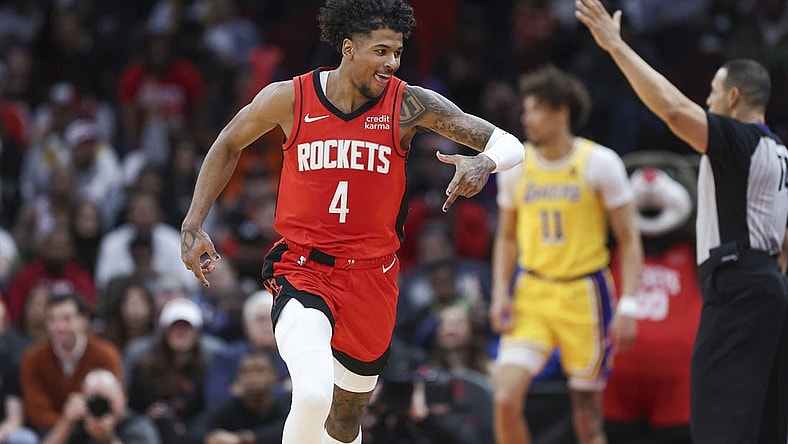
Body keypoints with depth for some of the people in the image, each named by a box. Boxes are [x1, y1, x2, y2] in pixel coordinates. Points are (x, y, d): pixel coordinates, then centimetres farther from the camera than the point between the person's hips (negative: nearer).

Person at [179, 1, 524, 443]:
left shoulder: (410, 105, -7)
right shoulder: (289, 99, -7)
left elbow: (510, 145, -8)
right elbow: (229, 145, 13)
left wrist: (485, 163, -32)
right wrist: (193, 226, 8)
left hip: (371, 277, 3)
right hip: (303, 269, -2)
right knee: (314, 395, -30)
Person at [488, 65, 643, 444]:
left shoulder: (599, 163, -6)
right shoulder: (515, 166, 4)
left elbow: (629, 240, -3)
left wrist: (628, 306, -12)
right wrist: (500, 295, 3)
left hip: (584, 296, -3)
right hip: (531, 295, 3)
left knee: (587, 411, 4)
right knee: (506, 397, -15)